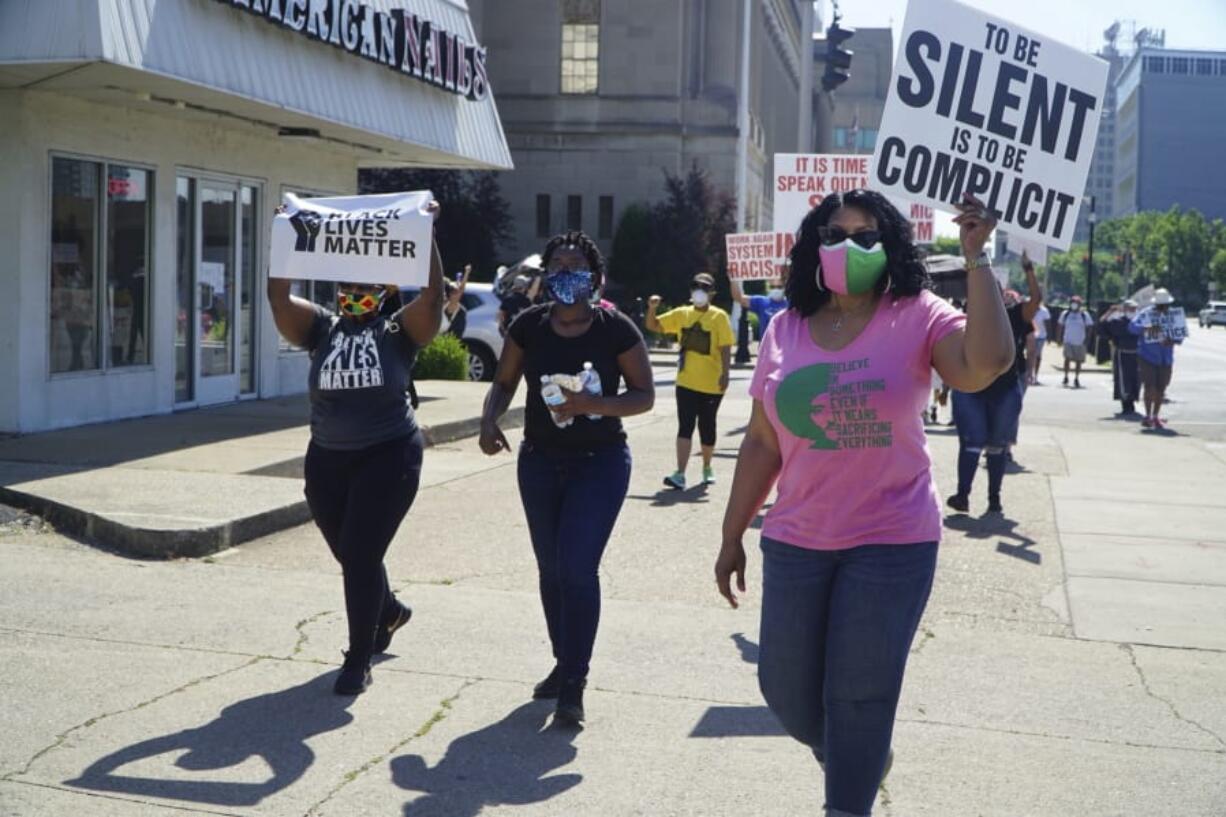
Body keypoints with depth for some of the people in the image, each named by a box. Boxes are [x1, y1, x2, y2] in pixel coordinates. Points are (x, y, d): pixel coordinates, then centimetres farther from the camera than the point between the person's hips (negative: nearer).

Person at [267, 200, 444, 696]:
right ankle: (388, 611, 49)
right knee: (350, 557, 18)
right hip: (326, 460, 4)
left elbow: (433, 293, -18)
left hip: (388, 457, -4)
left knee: (360, 557, -9)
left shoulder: (398, 332, -3)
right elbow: (278, 297, -7)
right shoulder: (321, 328, 4)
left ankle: (359, 660, 5)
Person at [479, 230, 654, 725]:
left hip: (600, 463, -4)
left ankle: (574, 683, -2)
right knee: (551, 569, 13)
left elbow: (644, 396, -9)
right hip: (539, 461, 4)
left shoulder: (615, 329, -12)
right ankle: (564, 662, 31)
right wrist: (489, 421, -15)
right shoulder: (529, 325, -4)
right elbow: (504, 383, 5)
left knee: (578, 568, -12)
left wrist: (593, 404, -26)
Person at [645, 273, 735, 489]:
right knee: (685, 427, -5)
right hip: (686, 382, 3)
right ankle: (680, 474, -11)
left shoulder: (719, 317, -6)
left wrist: (725, 374, -20)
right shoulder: (682, 314, 6)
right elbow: (653, 325, 11)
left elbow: (725, 348, -11)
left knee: (707, 427, 11)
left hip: (711, 385, -2)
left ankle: (707, 468, 32)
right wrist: (652, 309, -7)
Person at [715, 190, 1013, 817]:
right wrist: (732, 536, 9)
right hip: (795, 542, 4)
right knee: (784, 687, 13)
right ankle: (858, 762, 43)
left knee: (858, 696, 4)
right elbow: (761, 443, 7)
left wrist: (975, 260, -23)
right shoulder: (785, 331, 4)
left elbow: (985, 364, -26)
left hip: (892, 542, -4)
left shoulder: (916, 319, -6)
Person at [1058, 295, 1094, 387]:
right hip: (1068, 341, 0)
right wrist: (1061, 338, 6)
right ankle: (1066, 376, 2)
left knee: (1078, 360, 6)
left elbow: (1088, 327, 3)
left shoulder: (1084, 315, 0)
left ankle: (1076, 379, 17)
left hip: (1080, 342, 0)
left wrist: (1087, 339, -5)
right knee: (1068, 358, -13)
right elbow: (1062, 327, 12)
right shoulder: (1065, 314, 5)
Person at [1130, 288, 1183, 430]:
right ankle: (1148, 416, 3)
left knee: (1160, 388, 6)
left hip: (1165, 358, 3)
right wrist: (1147, 329, -34)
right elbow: (1132, 326, -17)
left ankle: (1155, 417, 20)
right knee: (1149, 387, -9)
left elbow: (1180, 336, 6)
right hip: (1147, 356, -3)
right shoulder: (1146, 313, -5)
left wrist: (1172, 341, -17)